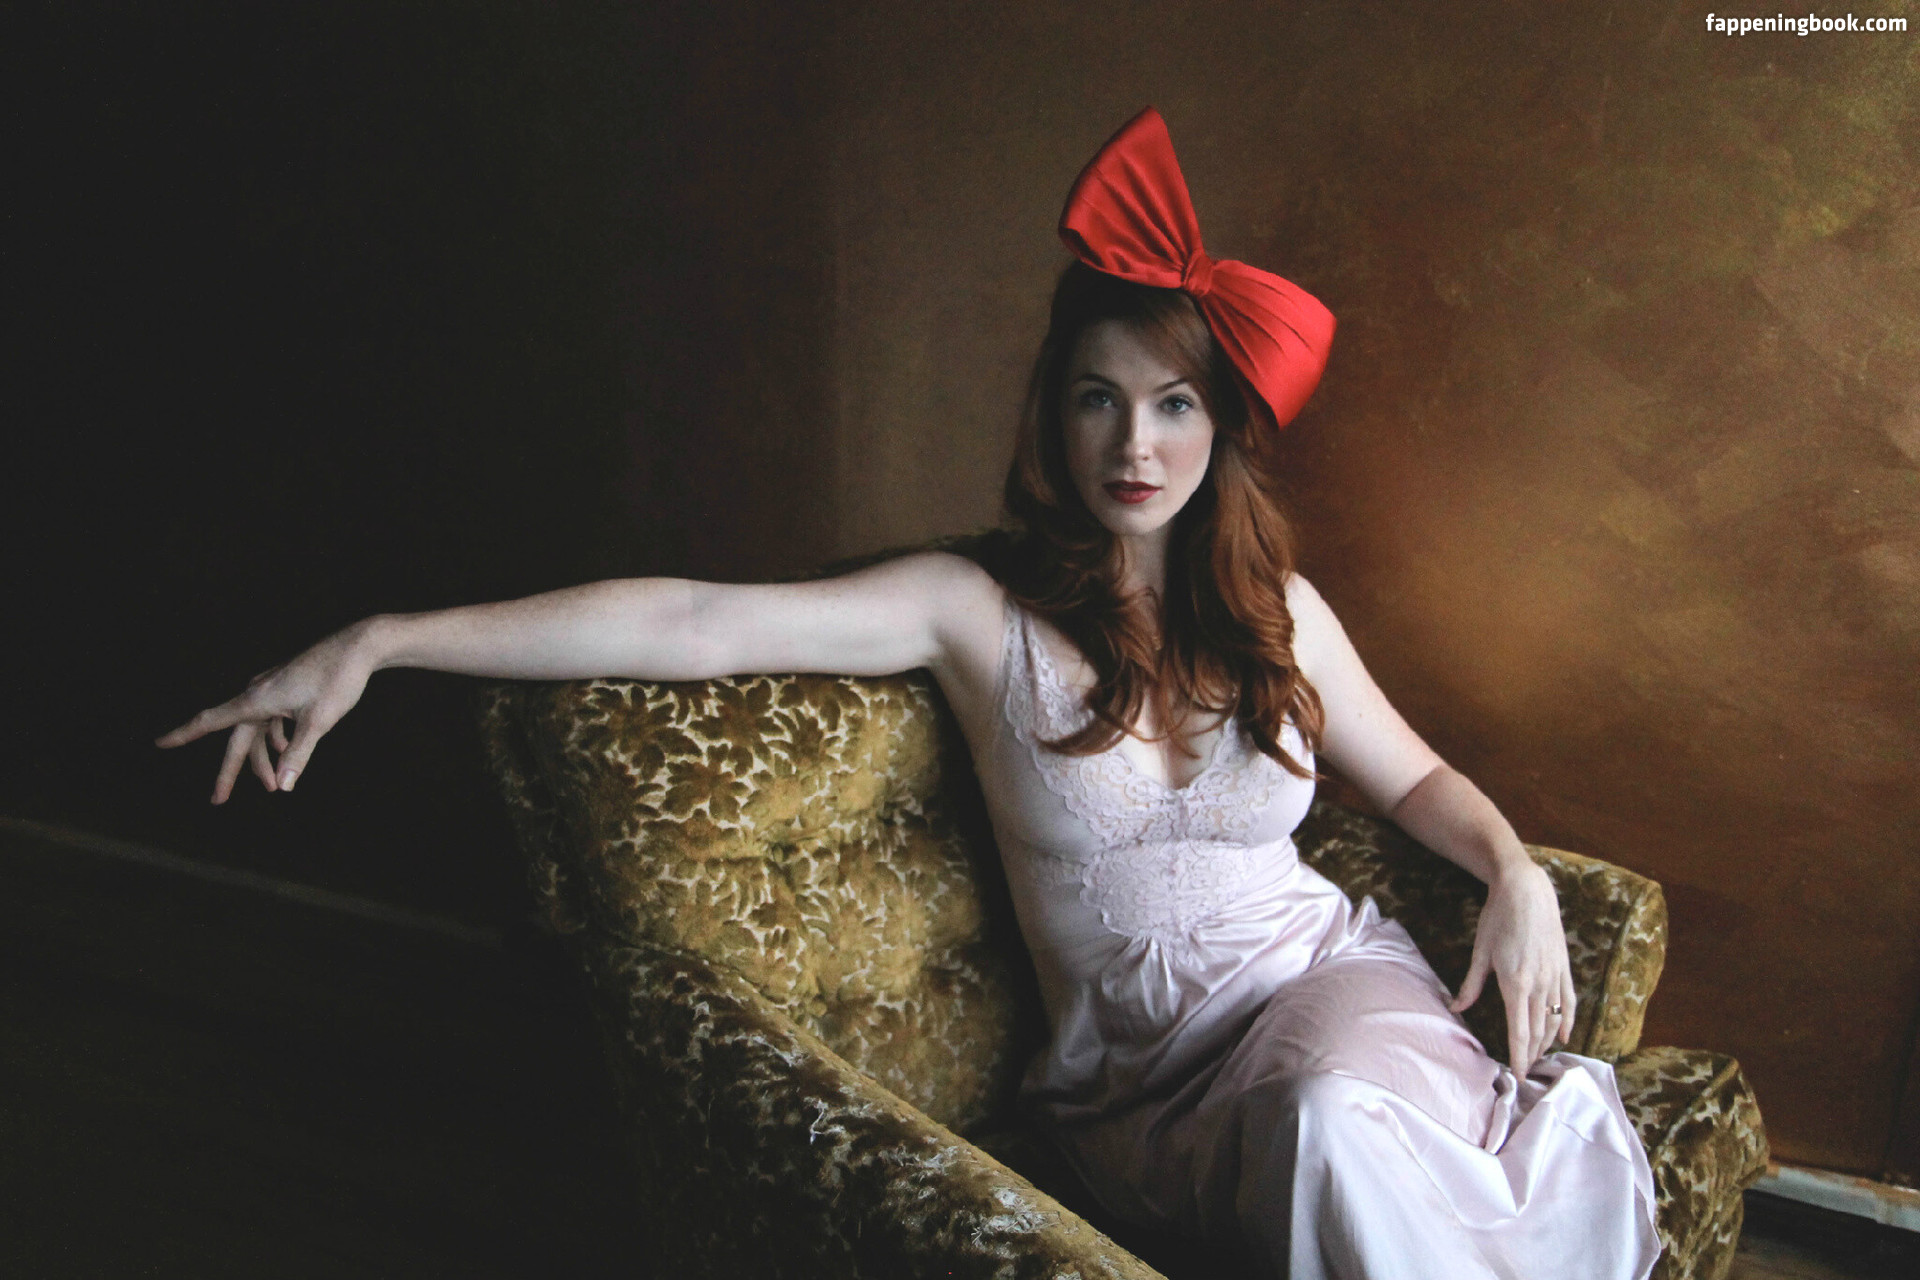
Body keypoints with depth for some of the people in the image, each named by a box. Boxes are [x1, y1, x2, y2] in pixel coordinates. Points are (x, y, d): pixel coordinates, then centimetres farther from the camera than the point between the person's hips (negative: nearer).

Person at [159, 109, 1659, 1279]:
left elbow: (1414, 775, 18)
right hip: (1143, 1079, -2)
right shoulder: (980, 610, -7)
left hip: (1329, 976, 3)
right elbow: (701, 620, -16)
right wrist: (382, 640, -21)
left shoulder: (1277, 611, 4)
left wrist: (1520, 874, -4)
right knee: (1348, 1149, -33)